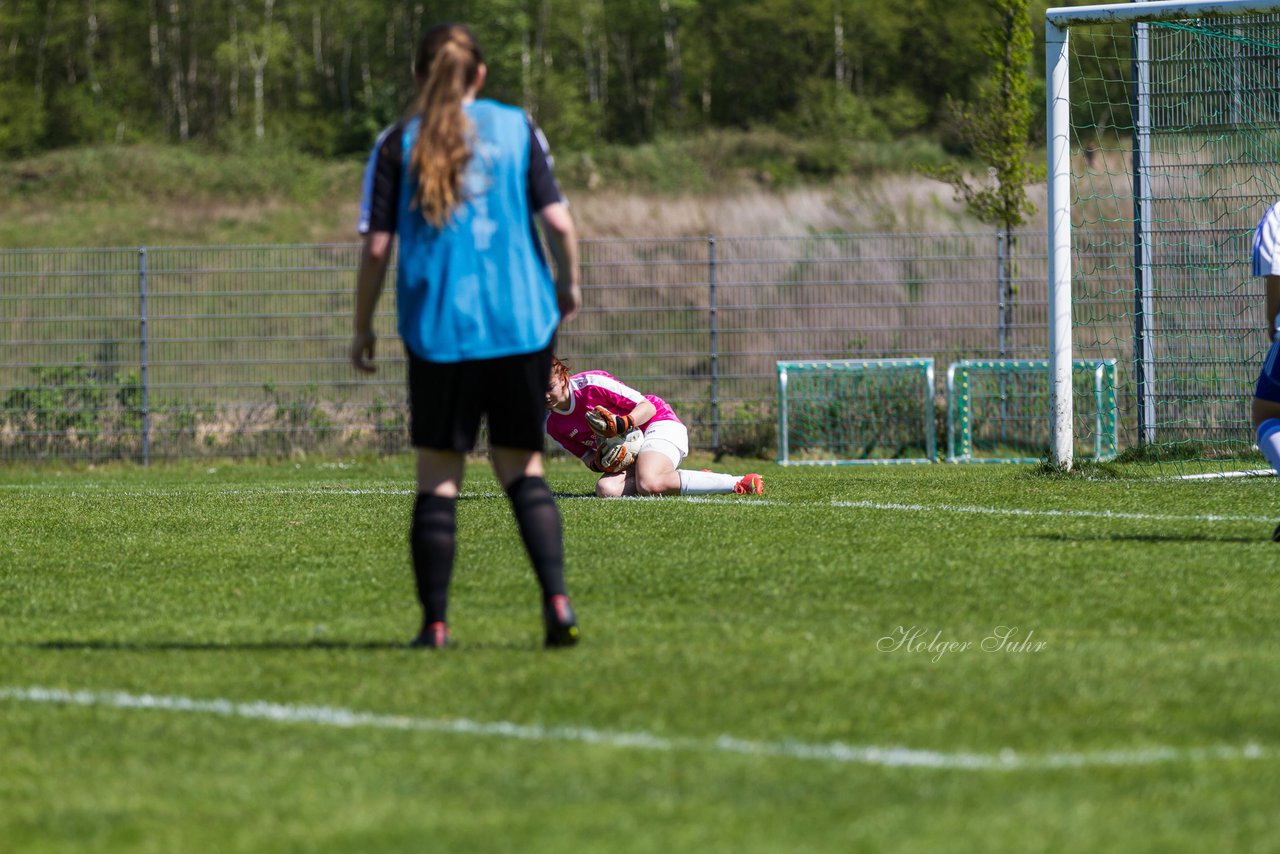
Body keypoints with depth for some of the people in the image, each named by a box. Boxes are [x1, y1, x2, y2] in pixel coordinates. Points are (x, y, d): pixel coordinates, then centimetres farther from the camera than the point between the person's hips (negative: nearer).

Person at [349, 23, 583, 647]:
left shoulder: (398, 145, 1)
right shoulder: (516, 129, 5)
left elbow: (376, 246, -3)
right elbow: (558, 222, 0)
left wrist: (362, 328, 8)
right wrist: (569, 285, 18)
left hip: (439, 331, -1)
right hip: (521, 325, 1)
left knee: (438, 474, 6)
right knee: (522, 467, 9)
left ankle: (435, 624, 4)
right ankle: (557, 601, -9)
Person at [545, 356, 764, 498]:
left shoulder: (591, 384, -16)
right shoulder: (552, 425, 4)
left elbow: (647, 406, -13)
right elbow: (586, 455, 13)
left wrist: (622, 424, -33)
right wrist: (596, 462, -12)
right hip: (628, 453, 7)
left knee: (649, 484, -38)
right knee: (606, 489, -26)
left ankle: (740, 483, -30)